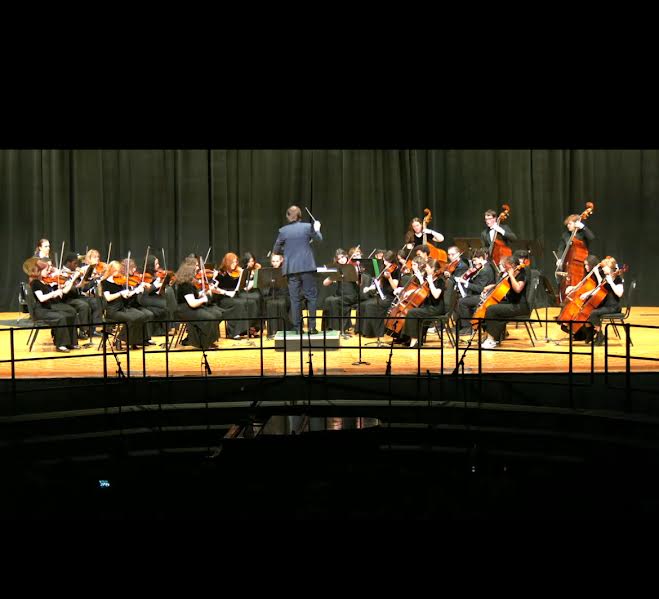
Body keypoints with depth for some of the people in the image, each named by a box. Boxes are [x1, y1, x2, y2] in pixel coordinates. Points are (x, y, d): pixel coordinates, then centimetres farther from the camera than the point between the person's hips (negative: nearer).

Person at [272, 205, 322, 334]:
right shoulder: (307, 227, -3)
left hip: (291, 268, 1)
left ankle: (297, 327, 6)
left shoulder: (283, 231, 0)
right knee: (311, 296, 6)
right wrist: (317, 229, 32)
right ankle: (312, 326, 3)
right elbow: (319, 239, 14)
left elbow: (276, 250, 7)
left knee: (295, 298, 5)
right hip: (307, 266, -1)